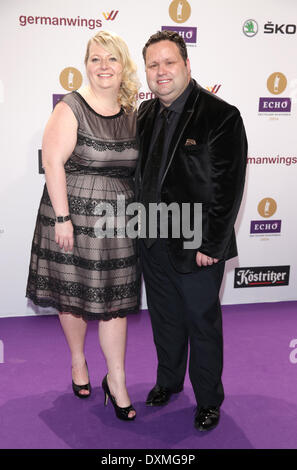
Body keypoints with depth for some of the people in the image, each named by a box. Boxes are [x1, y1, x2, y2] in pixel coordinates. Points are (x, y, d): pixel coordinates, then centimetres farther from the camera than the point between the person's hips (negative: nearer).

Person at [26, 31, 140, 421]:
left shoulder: (131, 113, 7)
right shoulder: (71, 108, -8)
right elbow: (53, 162, -13)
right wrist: (62, 218, -17)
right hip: (73, 215, -3)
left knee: (114, 298, 6)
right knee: (73, 292, 11)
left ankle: (116, 380, 18)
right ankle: (78, 360, 36)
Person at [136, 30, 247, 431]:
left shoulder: (221, 116, -15)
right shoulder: (146, 114, 5)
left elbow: (228, 188, -16)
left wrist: (210, 246, -16)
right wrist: (141, 225, 8)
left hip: (197, 247, -5)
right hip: (153, 243, 6)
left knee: (202, 323, 10)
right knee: (164, 318, 21)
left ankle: (209, 400, 32)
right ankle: (169, 381, 45)